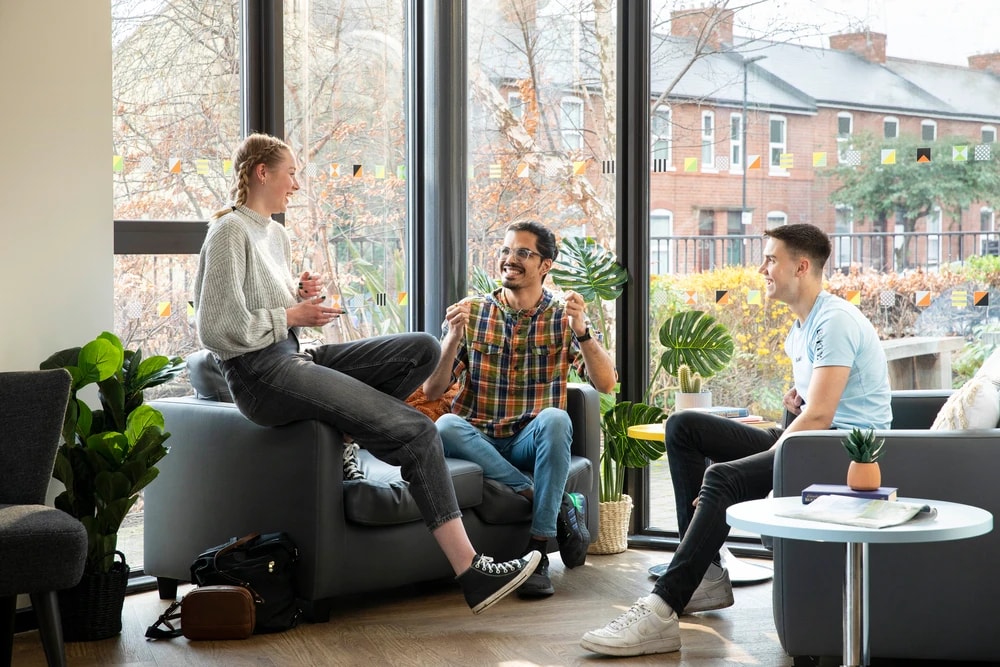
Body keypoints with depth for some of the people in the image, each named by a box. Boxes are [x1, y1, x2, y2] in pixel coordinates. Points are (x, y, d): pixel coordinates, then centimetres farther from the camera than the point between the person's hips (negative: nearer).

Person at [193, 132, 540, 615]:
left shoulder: (275, 234, 19)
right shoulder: (230, 232, -9)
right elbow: (218, 329, -17)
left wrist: (301, 298, 6)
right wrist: (292, 315, -10)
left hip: (294, 358, 9)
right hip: (260, 375, -9)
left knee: (424, 349, -3)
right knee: (416, 431, -19)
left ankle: (344, 428, -5)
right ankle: (470, 571, -22)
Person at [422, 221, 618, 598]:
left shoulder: (562, 318, 6)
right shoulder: (470, 313, 7)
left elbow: (606, 384, -6)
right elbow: (431, 391, 1)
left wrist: (582, 331, -21)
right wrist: (454, 339, -16)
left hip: (533, 441, -1)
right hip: (479, 442, 1)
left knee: (555, 419, -34)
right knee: (445, 426, -32)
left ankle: (537, 552, -30)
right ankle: (560, 508, -26)